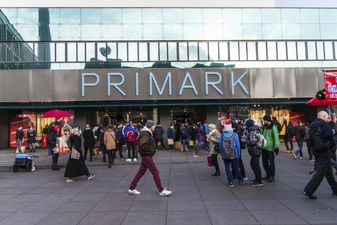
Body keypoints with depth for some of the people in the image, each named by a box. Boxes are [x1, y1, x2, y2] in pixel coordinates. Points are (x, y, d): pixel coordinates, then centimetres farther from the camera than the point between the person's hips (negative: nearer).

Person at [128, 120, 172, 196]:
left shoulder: (148, 133, 15)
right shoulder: (145, 133, -18)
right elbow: (142, 145, -27)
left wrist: (152, 150, 9)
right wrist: (150, 150, -17)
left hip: (146, 156, 10)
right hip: (147, 155, -10)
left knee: (141, 172, 13)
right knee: (155, 172, -6)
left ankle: (131, 188, 19)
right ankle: (161, 191, 1)